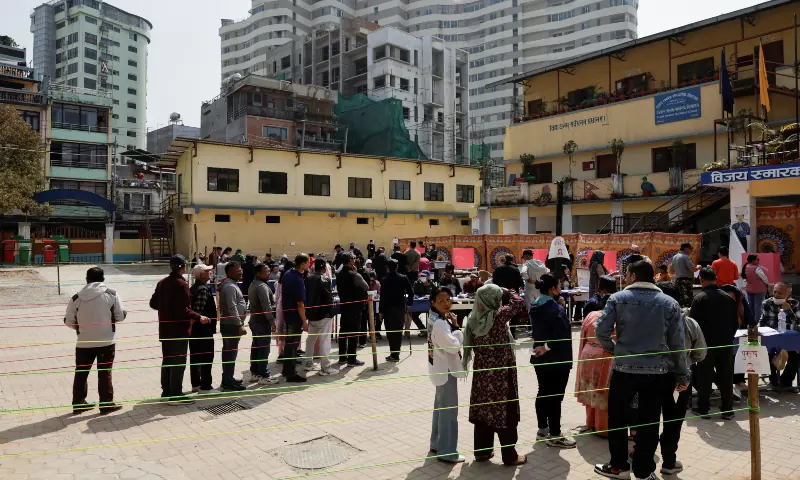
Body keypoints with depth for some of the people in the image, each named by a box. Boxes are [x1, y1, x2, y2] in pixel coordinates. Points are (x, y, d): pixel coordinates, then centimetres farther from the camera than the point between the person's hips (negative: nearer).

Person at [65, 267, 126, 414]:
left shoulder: (77, 298, -2)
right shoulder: (111, 294, -7)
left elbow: (68, 321, 3)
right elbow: (121, 315, -5)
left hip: (84, 342, 2)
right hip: (106, 341, -2)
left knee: (81, 373, 17)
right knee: (105, 373, 6)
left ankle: (78, 404, 26)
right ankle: (106, 405, 10)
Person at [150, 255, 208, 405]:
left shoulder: (162, 283, 7)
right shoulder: (181, 284, -18)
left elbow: (153, 303, 15)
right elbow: (183, 310, -24)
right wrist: (198, 317, -18)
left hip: (165, 329, 8)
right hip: (179, 330, -8)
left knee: (167, 360, 17)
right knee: (178, 363, 0)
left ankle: (166, 392, 25)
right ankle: (176, 395, 4)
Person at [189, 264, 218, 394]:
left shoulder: (193, 288, 11)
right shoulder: (204, 289, -18)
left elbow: (193, 308, 16)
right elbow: (198, 310, -25)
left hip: (194, 329, 9)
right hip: (204, 329, -9)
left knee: (195, 356, 15)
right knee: (206, 357, -1)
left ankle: (195, 384, 24)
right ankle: (205, 386, 3)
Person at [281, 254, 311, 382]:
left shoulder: (288, 274, 4)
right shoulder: (298, 280, -24)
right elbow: (300, 304, -24)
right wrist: (304, 321, -19)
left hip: (287, 313, 9)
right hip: (295, 315, -9)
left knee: (288, 341, 19)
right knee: (293, 344, -1)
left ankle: (286, 370, 30)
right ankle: (291, 374, 7)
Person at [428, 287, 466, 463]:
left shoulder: (436, 319, 6)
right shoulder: (440, 323, -25)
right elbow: (454, 346, -25)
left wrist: (452, 325, -2)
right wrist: (456, 327, -15)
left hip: (441, 369, 10)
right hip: (446, 370, -10)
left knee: (440, 408, 19)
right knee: (449, 410, -1)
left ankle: (436, 445, 31)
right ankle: (447, 452, 8)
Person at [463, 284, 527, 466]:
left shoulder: (473, 318, -1)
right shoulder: (497, 316, -20)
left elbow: (470, 345, 7)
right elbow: (518, 303, -9)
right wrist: (506, 292, 4)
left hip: (481, 372, 7)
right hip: (500, 373, -7)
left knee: (483, 410, 14)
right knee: (505, 412, 5)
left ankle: (482, 451, 25)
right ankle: (509, 455, 14)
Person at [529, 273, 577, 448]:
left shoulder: (534, 307, 4)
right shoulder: (556, 308, -20)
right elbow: (563, 335, -27)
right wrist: (548, 347, -16)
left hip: (540, 357, 8)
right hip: (557, 359, -8)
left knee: (543, 393, 17)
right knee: (555, 396, 1)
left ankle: (542, 429, 28)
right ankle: (554, 436, 11)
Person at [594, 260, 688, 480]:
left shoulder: (618, 299, -6)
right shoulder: (670, 303, 1)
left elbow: (601, 331, -10)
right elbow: (677, 343, 1)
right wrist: (682, 375, 9)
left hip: (625, 369, -2)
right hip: (657, 371, 2)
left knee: (617, 418, 13)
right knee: (649, 422, 11)